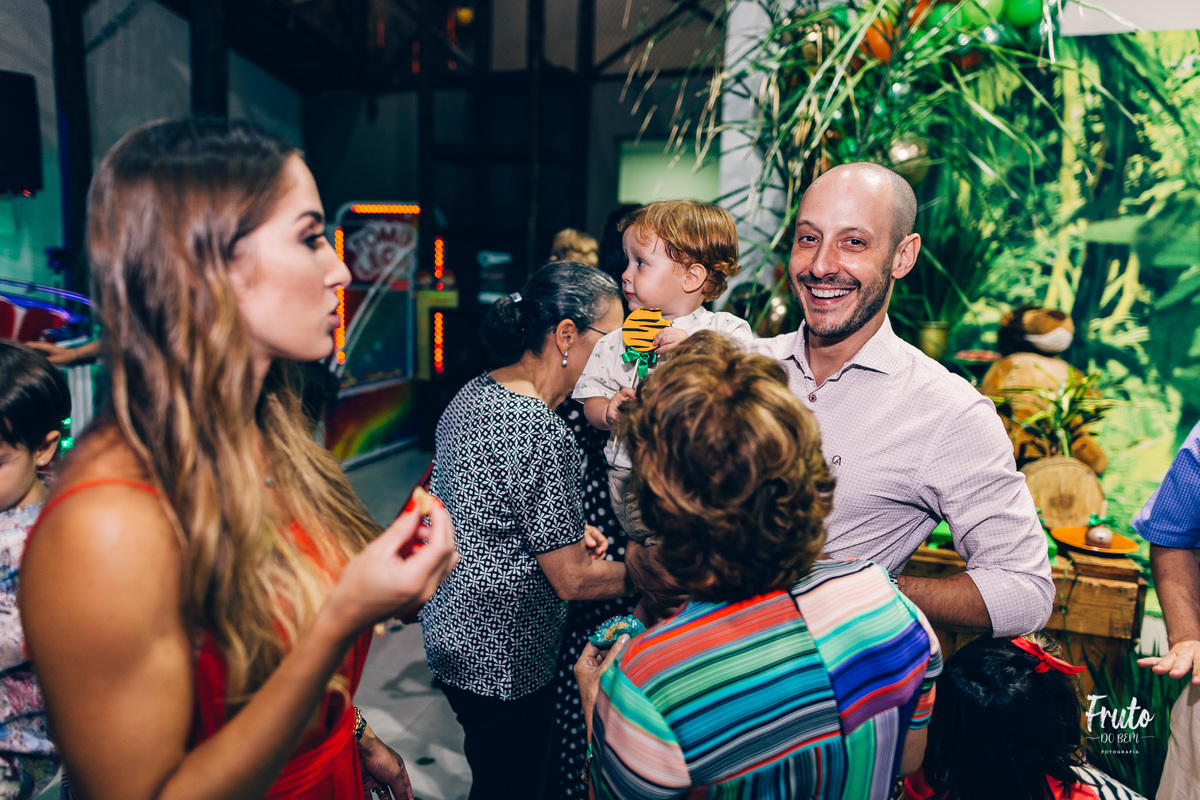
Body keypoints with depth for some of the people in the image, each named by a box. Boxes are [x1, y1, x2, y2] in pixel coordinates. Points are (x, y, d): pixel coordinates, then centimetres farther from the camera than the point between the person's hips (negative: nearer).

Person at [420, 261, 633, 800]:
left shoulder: (473, 394, 1)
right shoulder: (543, 435, -28)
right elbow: (573, 579, -21)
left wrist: (564, 533, 7)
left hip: (452, 630, 9)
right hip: (502, 660, -9)